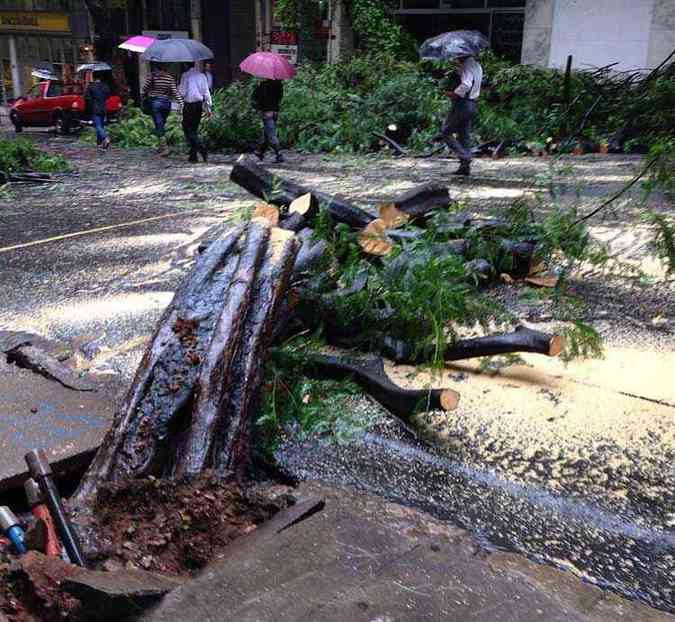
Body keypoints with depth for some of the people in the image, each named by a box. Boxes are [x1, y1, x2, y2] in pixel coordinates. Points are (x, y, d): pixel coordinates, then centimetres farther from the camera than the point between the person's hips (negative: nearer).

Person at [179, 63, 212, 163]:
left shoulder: (185, 75, -7)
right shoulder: (202, 75, 5)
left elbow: (182, 92, -9)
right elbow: (206, 92, 4)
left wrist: (178, 87, 13)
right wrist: (208, 107, 7)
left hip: (189, 105, -5)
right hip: (199, 104, 5)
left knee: (187, 129, 1)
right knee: (194, 129, 13)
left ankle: (201, 148, -18)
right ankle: (193, 155, 13)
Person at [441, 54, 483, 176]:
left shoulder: (467, 66, -15)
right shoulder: (477, 65, 16)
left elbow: (466, 85, -28)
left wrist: (453, 94, -20)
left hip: (462, 104, -10)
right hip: (473, 104, 10)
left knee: (446, 132, -1)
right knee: (464, 134, 13)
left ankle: (465, 157, -12)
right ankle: (465, 166, 12)